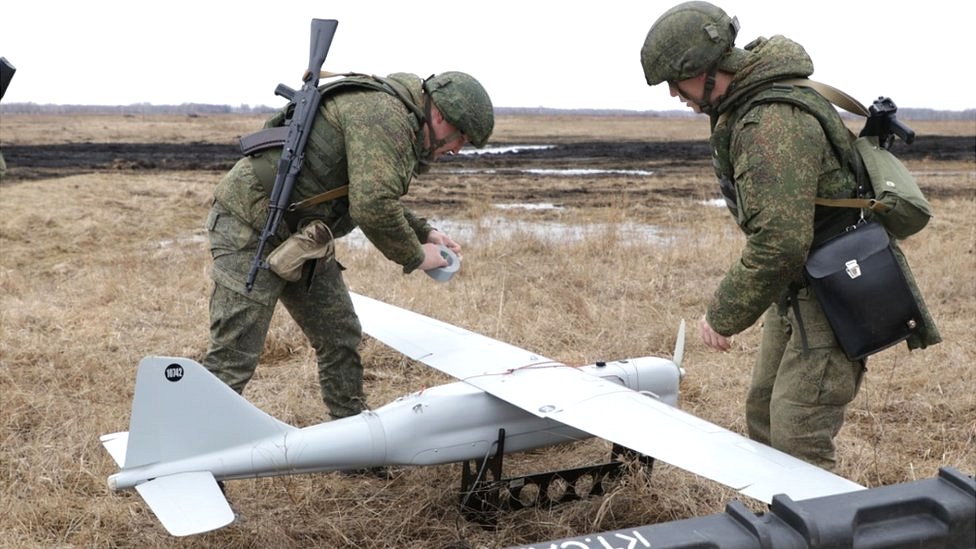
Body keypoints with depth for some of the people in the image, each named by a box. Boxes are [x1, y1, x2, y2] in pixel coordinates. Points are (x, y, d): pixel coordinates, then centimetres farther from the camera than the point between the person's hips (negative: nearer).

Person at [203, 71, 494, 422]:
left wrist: (425, 232, 13)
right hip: (250, 225, -10)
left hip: (299, 235, 10)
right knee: (233, 359, -9)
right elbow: (373, 207, -29)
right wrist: (415, 257, -13)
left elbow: (379, 199, 24)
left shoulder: (401, 124, 12)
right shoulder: (384, 115, -21)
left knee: (341, 338, 13)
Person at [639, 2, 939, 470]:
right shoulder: (742, 110, 6)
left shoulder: (774, 123, -27)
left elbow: (780, 241, -32)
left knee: (797, 439, -10)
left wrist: (723, 316, -21)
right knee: (764, 415, 17)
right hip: (796, 291, 11)